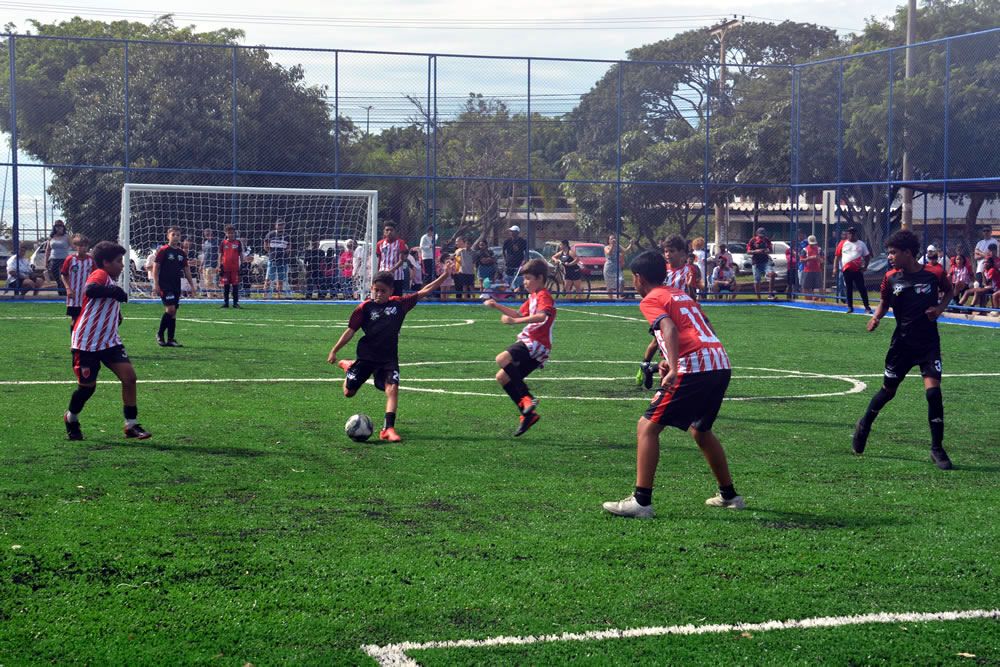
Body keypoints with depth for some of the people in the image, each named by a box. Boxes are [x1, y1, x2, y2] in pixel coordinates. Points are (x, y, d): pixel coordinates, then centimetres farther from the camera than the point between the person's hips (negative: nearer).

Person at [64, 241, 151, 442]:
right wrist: (113, 291, -43)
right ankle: (71, 418, 32)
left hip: (109, 341, 8)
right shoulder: (100, 274, -14)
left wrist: (117, 317, 16)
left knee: (129, 376, -7)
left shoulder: (110, 281, 15)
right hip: (87, 342, -8)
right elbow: (89, 290, -39)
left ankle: (131, 425, -1)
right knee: (88, 386, 3)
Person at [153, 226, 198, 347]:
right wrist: (156, 284, -14)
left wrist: (192, 285, 15)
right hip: (165, 285, -6)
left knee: (173, 312, 5)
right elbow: (155, 267, -7)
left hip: (176, 286, 6)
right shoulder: (163, 250, -5)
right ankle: (160, 334, 0)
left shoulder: (182, 253, 12)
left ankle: (170, 339, 9)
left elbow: (186, 269, 18)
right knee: (170, 308, -16)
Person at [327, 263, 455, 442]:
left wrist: (444, 275, -4)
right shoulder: (365, 307, -8)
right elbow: (351, 330, -5)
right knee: (349, 392, 7)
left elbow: (424, 291, 1)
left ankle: (388, 429, -16)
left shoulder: (399, 304, -1)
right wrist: (334, 350, -7)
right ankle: (349, 366, 39)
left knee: (392, 388, -19)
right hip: (366, 356, -1)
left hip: (389, 357, 1)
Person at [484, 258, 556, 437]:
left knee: (502, 359, -29)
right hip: (531, 344, 10)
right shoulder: (533, 297, 23)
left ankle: (527, 399, -28)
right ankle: (528, 414, 8)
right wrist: (497, 306, 27)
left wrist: (515, 321, -38)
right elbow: (519, 314, 37)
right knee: (502, 377, 8)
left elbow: (542, 316, -30)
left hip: (537, 343, -10)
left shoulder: (543, 296, -9)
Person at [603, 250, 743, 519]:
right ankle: (729, 495, 34)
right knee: (700, 430, 28)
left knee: (647, 427, -3)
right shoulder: (682, 295, 25)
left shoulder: (651, 300, 2)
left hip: (694, 368, -8)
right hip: (722, 364, 8)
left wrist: (673, 369, -27)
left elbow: (670, 329, -17)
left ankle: (641, 501, -9)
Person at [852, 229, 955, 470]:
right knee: (888, 390, 13)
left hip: (929, 343, -2)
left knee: (933, 391, -14)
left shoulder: (933, 274, -9)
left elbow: (949, 290, 11)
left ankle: (937, 448, -2)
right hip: (902, 342, 2)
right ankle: (864, 425, 41)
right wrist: (876, 317, -8)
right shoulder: (891, 278, -3)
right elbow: (885, 302, 12)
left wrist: (940, 308, -8)